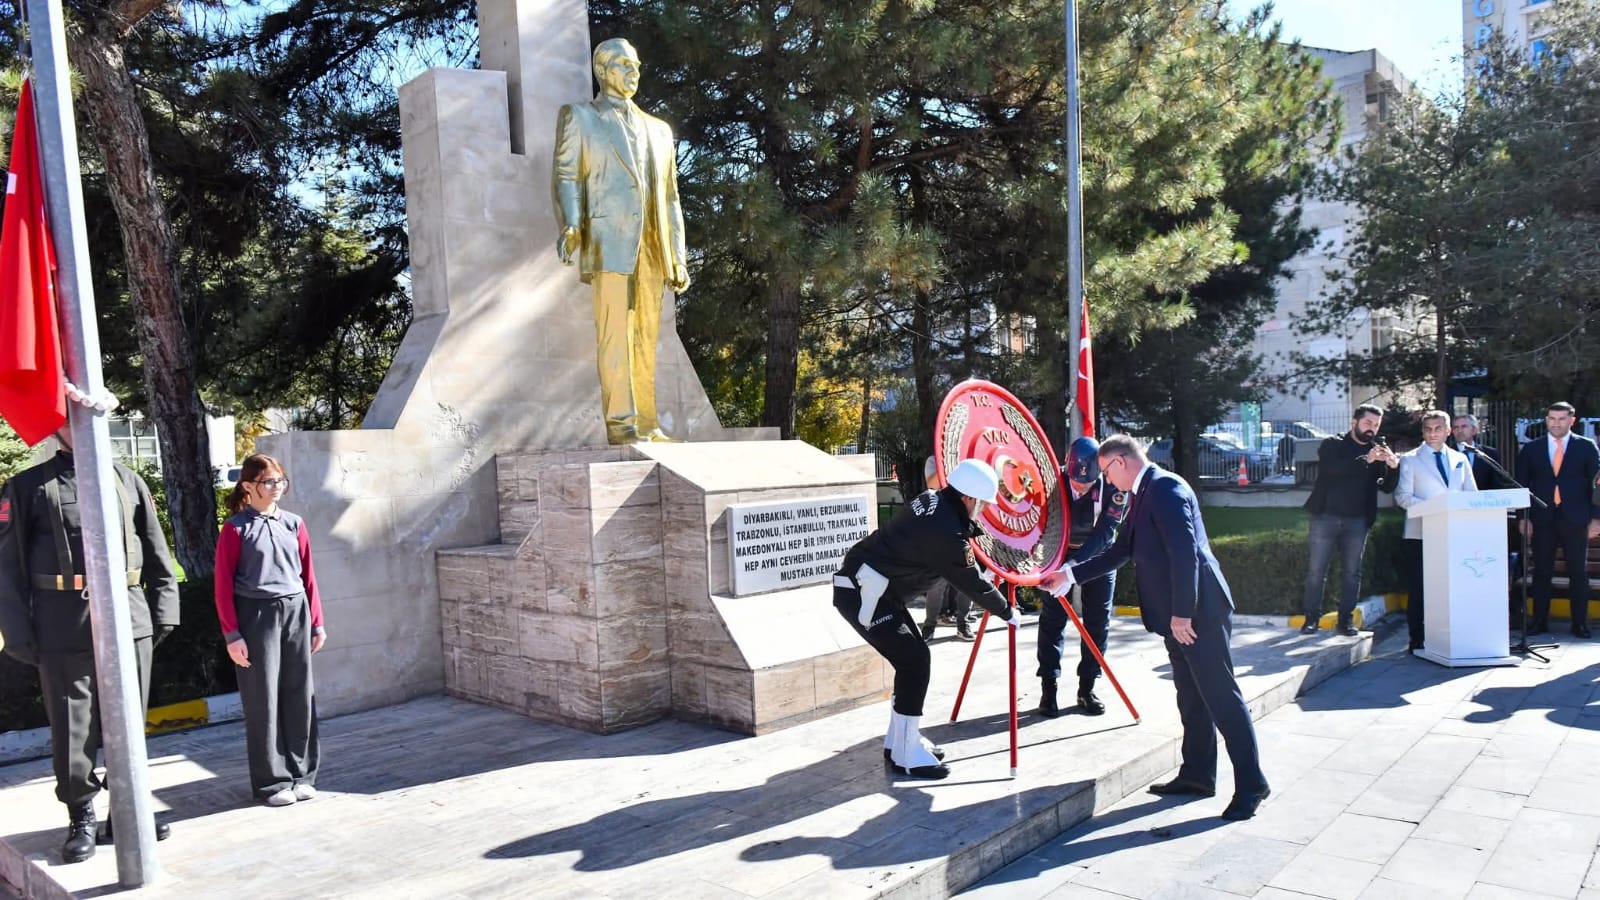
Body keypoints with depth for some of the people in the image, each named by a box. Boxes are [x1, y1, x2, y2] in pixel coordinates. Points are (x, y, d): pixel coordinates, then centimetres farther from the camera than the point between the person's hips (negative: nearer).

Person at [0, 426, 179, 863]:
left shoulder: (127, 480, 11)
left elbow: (157, 553, 11)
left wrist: (164, 610, 5)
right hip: (63, 627, -2)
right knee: (73, 728, 5)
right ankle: (82, 819, 19)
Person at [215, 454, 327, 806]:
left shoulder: (294, 524, 7)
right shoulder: (235, 529, -4)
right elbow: (224, 586, -5)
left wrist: (317, 621, 9)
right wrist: (232, 635, -9)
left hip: (294, 612, 4)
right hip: (256, 616, -4)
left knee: (299, 694, 7)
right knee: (263, 700, 3)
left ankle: (302, 775, 19)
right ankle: (272, 782, 13)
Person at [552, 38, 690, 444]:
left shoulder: (658, 129, 24)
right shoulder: (579, 117, 11)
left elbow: (669, 196, 21)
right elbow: (566, 176, -1)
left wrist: (678, 256, 14)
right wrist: (570, 226, -20)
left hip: (650, 247, 5)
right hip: (608, 241, -5)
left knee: (645, 337, 3)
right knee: (615, 333, -12)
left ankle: (645, 424, 6)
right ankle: (620, 422, -13)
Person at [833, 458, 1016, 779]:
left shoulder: (932, 501, 4)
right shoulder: (946, 532, -22)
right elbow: (972, 583, -10)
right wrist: (1007, 612, 4)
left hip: (871, 587, 10)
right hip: (862, 595, -10)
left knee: (913, 656, 15)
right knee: (914, 662, -8)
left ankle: (900, 741, 26)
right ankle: (906, 755, 1)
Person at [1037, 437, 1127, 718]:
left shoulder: (1114, 486, -24)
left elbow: (1105, 532, -27)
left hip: (1098, 557, 1)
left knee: (1097, 622, 3)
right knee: (1052, 619, -3)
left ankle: (1086, 688, 14)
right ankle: (1048, 688, 3)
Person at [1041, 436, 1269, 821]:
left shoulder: (1166, 488, -16)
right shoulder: (1141, 495, 16)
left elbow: (1185, 551, -22)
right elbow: (1120, 550, 20)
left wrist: (1182, 613, -22)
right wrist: (1069, 574, 17)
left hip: (1198, 611, -10)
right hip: (1176, 615, 10)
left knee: (1222, 696, -4)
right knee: (1191, 698, 16)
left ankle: (1251, 784, 4)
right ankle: (1198, 774, 26)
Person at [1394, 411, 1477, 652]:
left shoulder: (1460, 459, 16)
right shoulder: (1410, 460, 5)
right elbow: (1403, 497, -3)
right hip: (1421, 534, -3)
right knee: (1419, 590, -2)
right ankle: (1418, 641, 4)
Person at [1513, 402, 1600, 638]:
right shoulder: (1531, 449, 8)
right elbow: (1522, 484, 8)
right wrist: (1524, 517, 0)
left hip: (1575, 519, -1)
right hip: (1542, 519, 1)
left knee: (1578, 572, 3)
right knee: (1541, 572, 3)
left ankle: (1580, 623, 11)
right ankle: (1539, 621, 9)